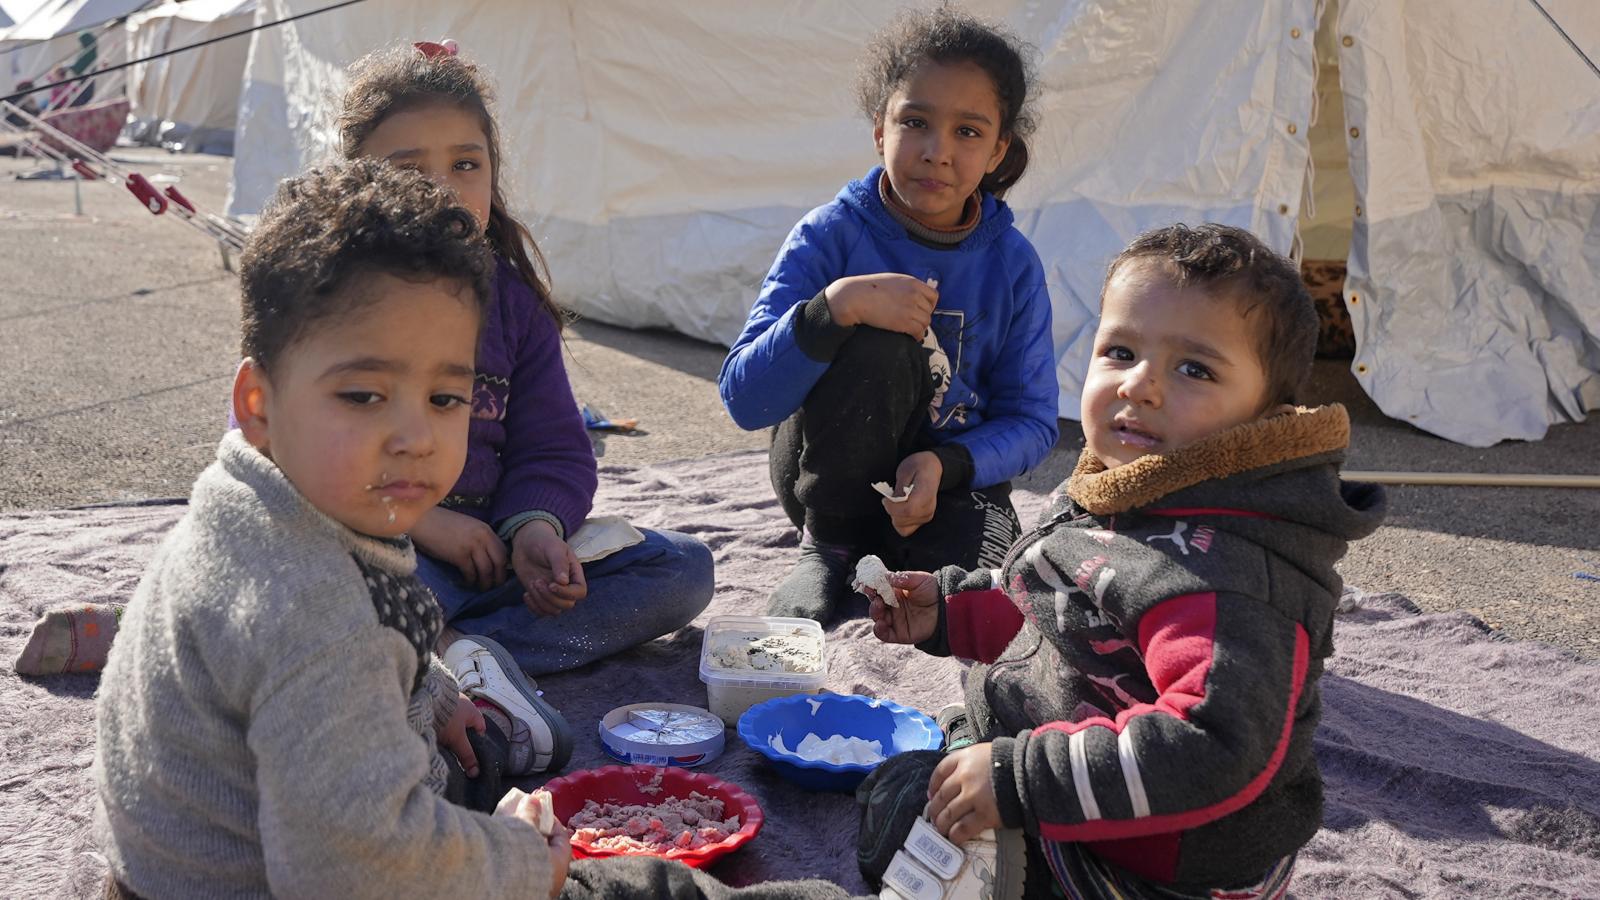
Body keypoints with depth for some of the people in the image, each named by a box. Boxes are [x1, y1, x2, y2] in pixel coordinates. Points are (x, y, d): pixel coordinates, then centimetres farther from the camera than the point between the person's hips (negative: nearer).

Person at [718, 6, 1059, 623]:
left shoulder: (1012, 264, -7)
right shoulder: (832, 235, -14)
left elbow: (1032, 422, -4)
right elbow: (744, 399, -21)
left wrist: (943, 465, -24)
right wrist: (836, 305, -37)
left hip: (954, 476, 1)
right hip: (831, 477, 0)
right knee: (874, 340, -31)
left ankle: (892, 557, 5)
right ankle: (828, 548, -10)